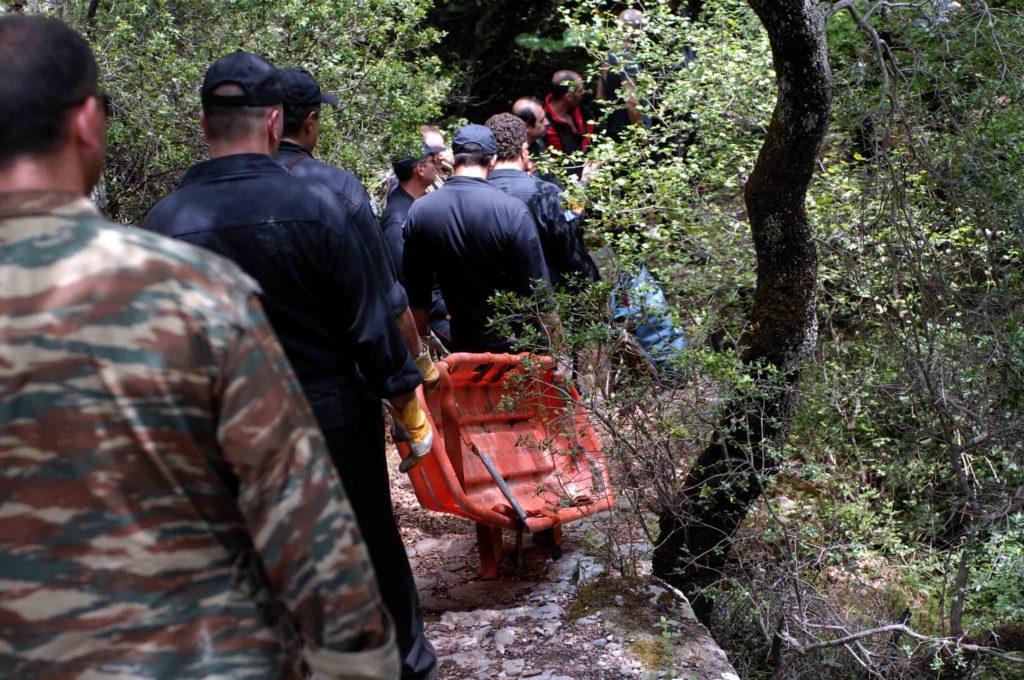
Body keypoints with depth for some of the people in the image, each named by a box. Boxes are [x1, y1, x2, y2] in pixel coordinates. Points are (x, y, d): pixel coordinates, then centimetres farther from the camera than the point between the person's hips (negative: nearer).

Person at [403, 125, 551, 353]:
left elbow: (416, 295, 2)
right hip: (516, 343, -3)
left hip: (463, 345, 3)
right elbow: (538, 291, -14)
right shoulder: (512, 211, -18)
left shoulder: (418, 212, -6)